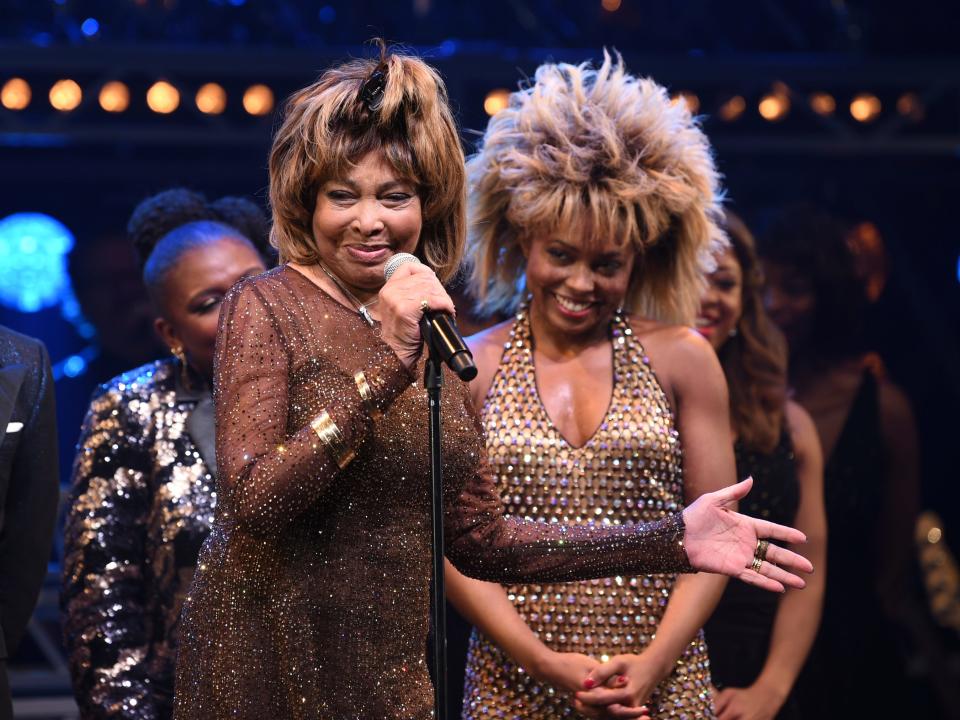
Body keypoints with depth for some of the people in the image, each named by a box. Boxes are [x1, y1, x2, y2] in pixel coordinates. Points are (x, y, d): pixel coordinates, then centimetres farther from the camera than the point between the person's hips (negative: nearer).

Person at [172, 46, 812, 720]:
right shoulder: (266, 307, -8)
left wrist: (672, 540, 3)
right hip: (270, 661, -5)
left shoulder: (432, 337, 8)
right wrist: (385, 369, -23)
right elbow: (251, 501, -20)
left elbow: (481, 540, 9)